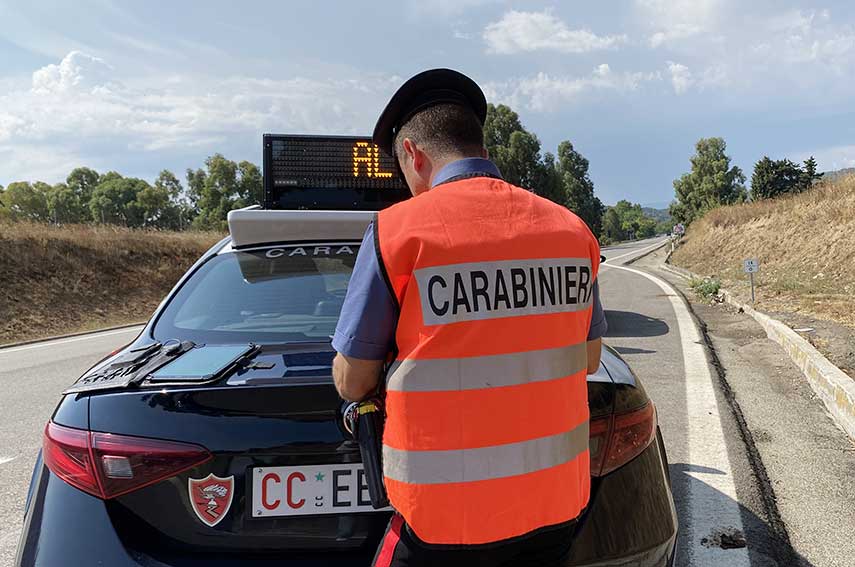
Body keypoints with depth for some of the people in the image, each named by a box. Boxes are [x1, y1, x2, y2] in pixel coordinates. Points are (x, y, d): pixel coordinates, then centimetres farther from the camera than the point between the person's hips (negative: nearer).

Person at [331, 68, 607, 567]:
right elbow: (588, 360, 12)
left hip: (447, 512, -5)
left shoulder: (397, 229, -13)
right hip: (559, 503, 5)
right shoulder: (572, 228, 1)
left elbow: (352, 383, -7)